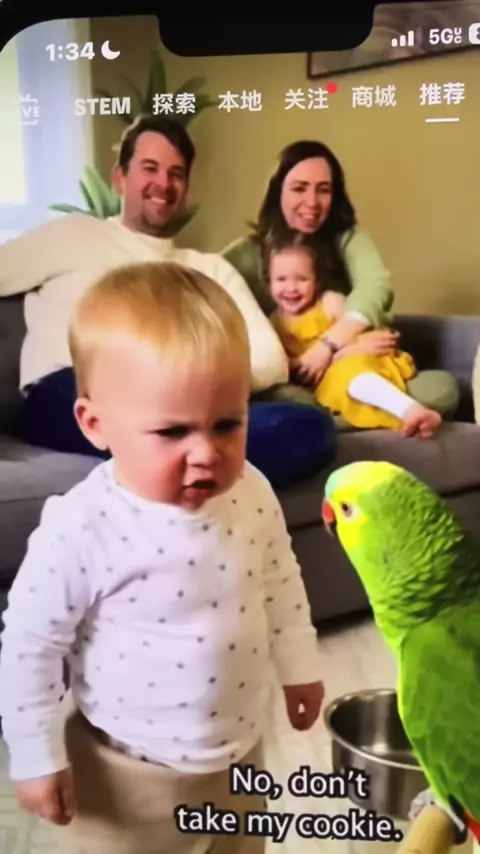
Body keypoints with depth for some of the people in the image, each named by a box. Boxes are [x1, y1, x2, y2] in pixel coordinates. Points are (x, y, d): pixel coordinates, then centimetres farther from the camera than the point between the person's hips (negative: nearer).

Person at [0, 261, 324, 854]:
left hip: (239, 755, 5)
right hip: (128, 776, -5)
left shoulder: (252, 495, -13)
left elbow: (281, 582, 5)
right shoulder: (80, 531, -29)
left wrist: (299, 666, 15)